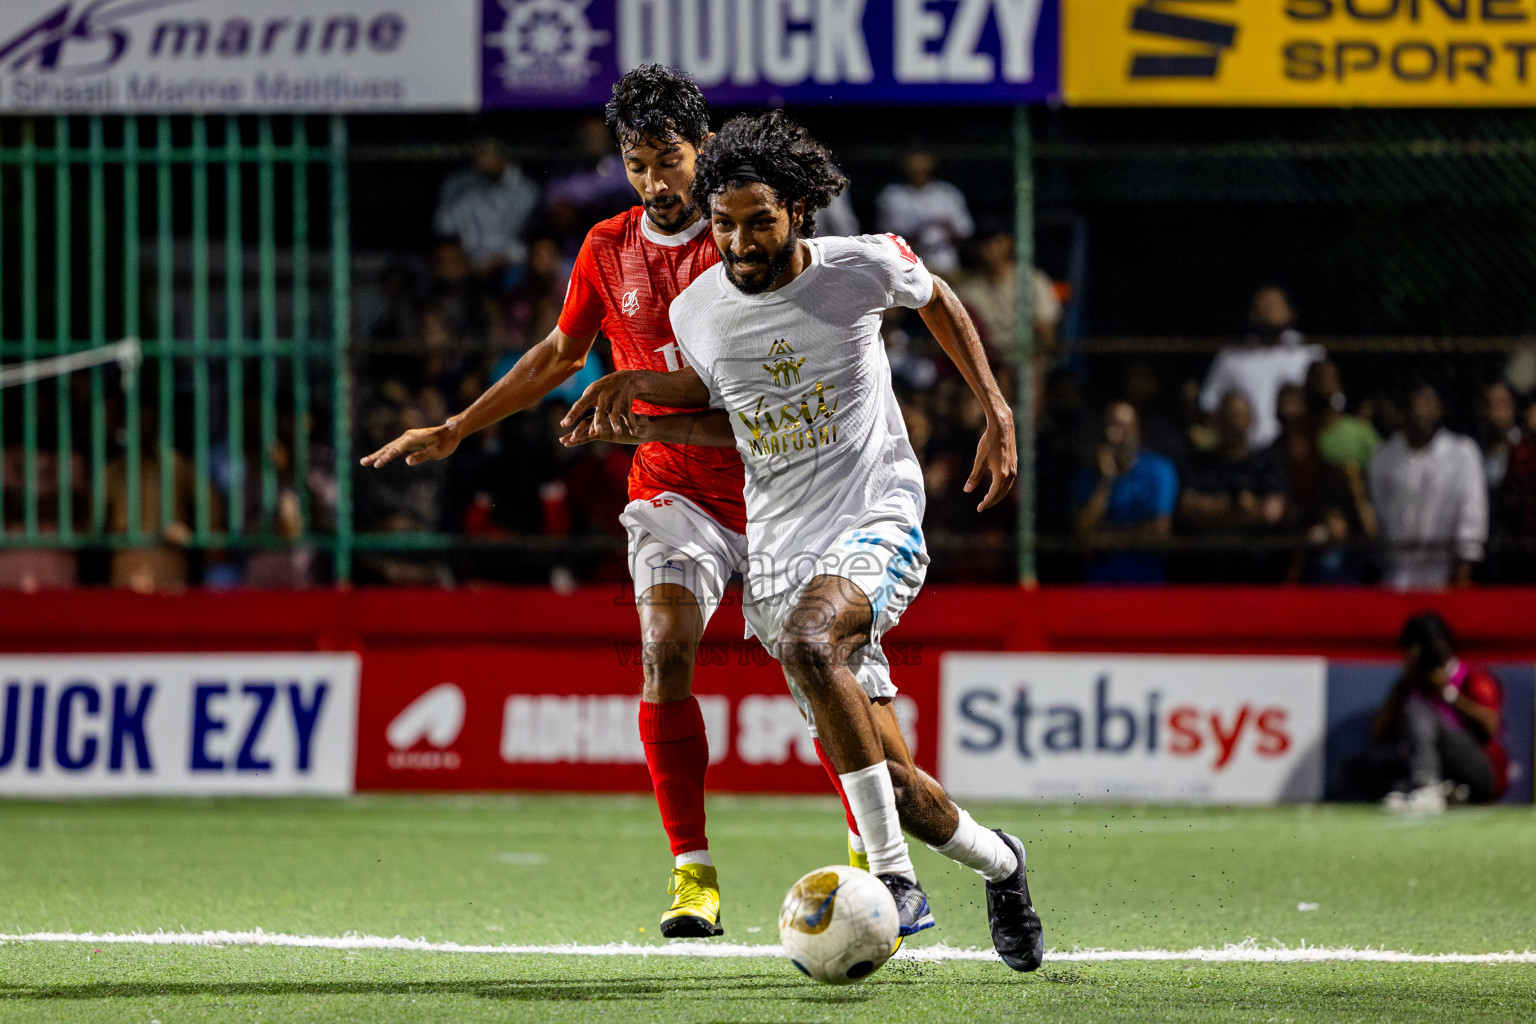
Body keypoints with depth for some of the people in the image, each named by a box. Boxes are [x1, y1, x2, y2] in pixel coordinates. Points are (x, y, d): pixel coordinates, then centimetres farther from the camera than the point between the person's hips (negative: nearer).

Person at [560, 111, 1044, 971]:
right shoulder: (696, 311, 1)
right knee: (896, 790, 3)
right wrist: (636, 421, 2)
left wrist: (999, 415, 10)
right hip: (780, 545, 4)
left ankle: (895, 881, -33)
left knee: (807, 644, -37)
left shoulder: (864, 267, -9)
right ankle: (997, 862, 35)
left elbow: (939, 302, 14)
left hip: (878, 521, -4)